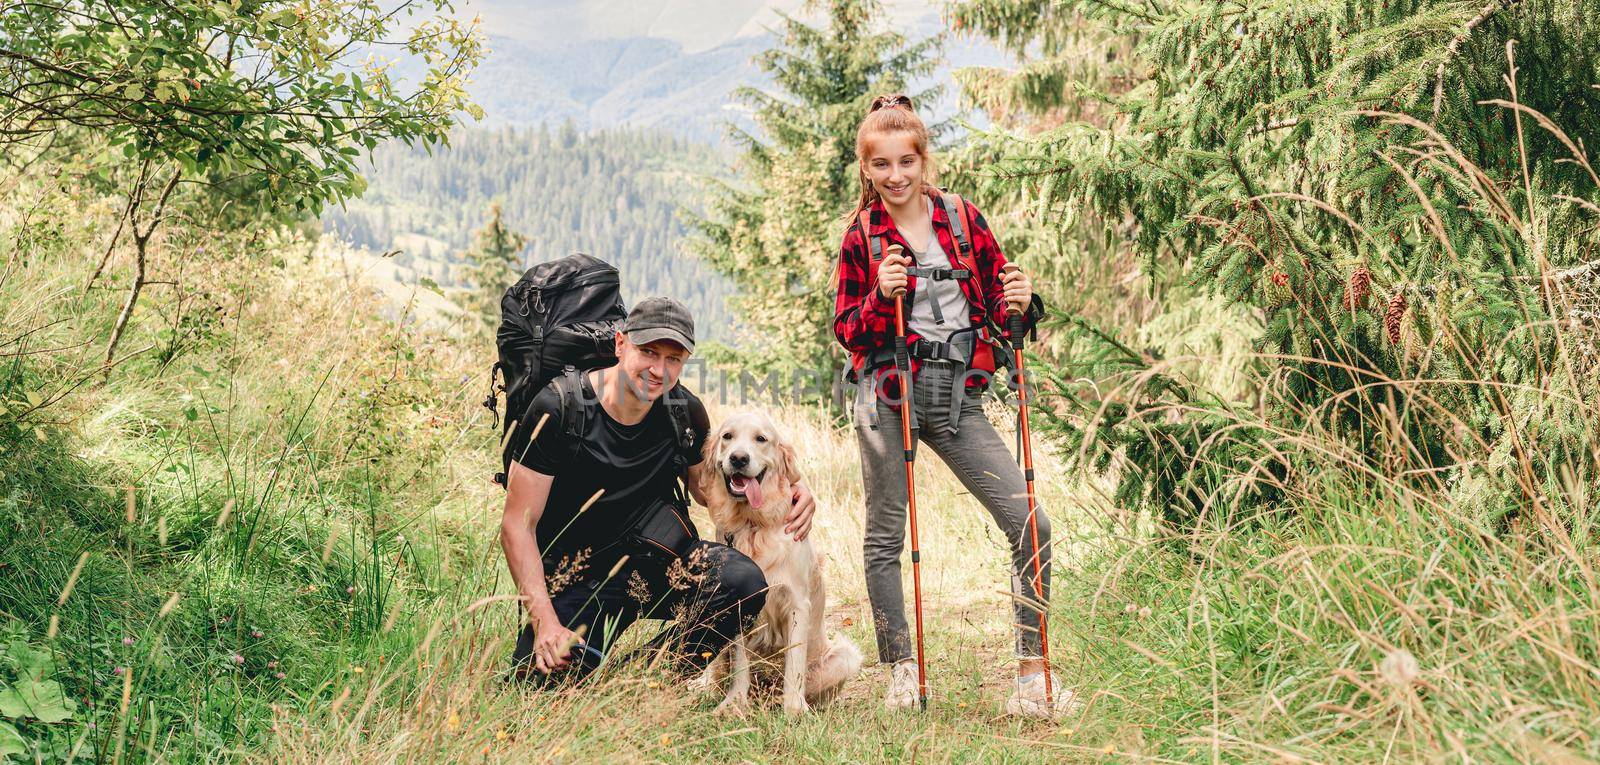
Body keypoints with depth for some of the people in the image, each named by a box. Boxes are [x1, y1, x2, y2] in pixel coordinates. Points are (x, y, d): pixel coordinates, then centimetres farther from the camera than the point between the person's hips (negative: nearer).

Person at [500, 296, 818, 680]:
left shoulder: (685, 413, -4)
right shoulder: (558, 408, -16)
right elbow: (517, 525, -14)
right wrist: (545, 622, -24)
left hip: (655, 555, 3)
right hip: (576, 574, -3)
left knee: (743, 582, -26)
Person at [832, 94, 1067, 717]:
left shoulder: (964, 220, 8)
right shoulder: (860, 238, 3)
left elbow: (1000, 304, 12)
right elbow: (847, 332, 1)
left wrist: (1021, 305, -11)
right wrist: (881, 297, -17)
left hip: (957, 397, 2)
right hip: (888, 396, -1)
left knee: (1030, 525, -6)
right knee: (885, 535, 5)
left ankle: (1033, 667, 4)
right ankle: (901, 669, 20)